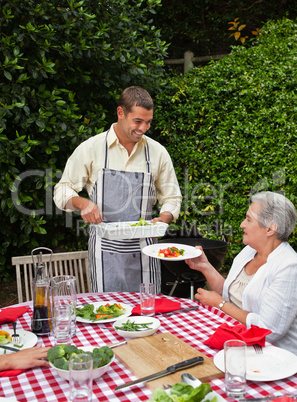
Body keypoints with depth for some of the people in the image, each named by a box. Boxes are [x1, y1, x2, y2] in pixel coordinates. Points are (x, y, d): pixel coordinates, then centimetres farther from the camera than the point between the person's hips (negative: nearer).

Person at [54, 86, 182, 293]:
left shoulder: (158, 152, 5)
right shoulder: (91, 148, 0)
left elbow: (172, 198, 13)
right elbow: (62, 191, 6)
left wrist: (163, 219, -7)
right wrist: (82, 203, -15)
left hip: (143, 247, 2)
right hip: (105, 248, -2)